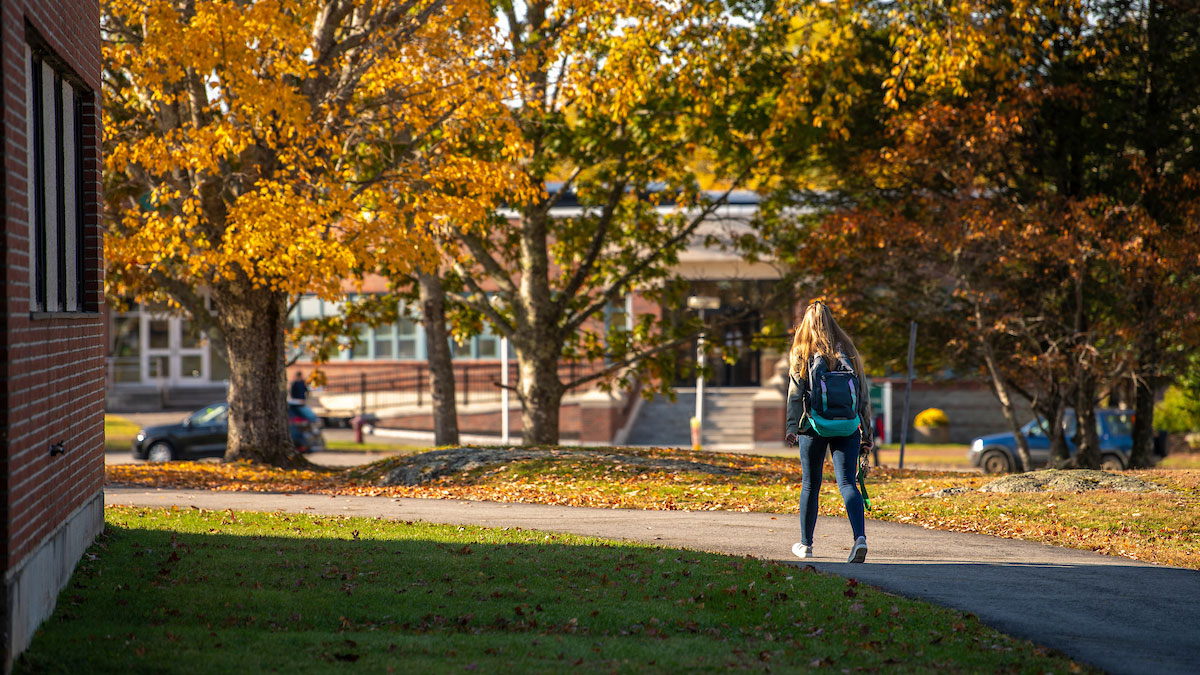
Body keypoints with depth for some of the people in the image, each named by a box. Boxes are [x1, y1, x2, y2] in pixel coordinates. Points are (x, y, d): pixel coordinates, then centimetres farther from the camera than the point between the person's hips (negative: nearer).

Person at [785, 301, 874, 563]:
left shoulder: (801, 353, 2)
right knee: (847, 483, -5)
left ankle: (805, 544, 25)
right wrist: (865, 433, 16)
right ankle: (860, 537, -27)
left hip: (813, 426, -2)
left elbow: (796, 393, -5)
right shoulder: (847, 350, 10)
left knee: (810, 485, 12)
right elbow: (862, 392, 11)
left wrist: (791, 427, -5)